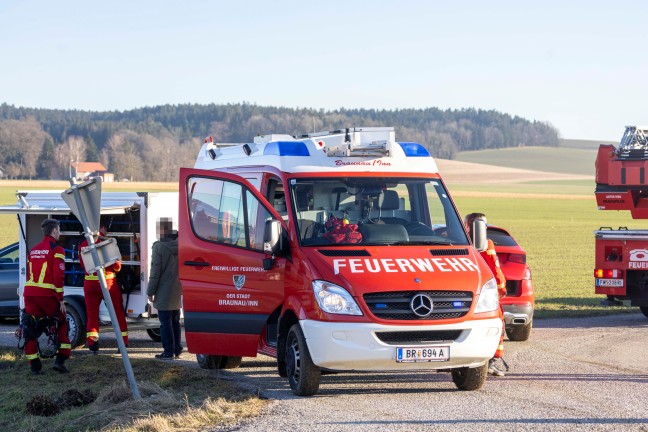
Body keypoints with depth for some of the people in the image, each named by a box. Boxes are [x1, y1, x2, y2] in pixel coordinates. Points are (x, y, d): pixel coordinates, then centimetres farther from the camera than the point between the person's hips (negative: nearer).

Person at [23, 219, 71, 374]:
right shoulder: (56, 250, -3)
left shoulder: (34, 250, 19)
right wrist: (61, 299, -8)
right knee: (62, 324, 12)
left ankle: (34, 365, 7)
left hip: (29, 293, 5)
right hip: (47, 295, -5)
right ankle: (60, 360, 2)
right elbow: (58, 275, -11)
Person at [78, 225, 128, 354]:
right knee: (118, 313, 9)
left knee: (92, 314, 10)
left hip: (89, 283, 3)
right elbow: (117, 266, -8)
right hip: (108, 282, -3)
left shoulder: (83, 245, 1)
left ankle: (92, 343, -1)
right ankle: (123, 344, 11)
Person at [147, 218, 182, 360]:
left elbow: (155, 271, -14)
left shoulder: (159, 247, -13)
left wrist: (151, 291, -7)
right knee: (175, 322, 15)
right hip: (177, 293, 7)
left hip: (164, 293, -7)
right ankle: (177, 350, 18)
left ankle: (169, 352, -4)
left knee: (165, 323, -3)